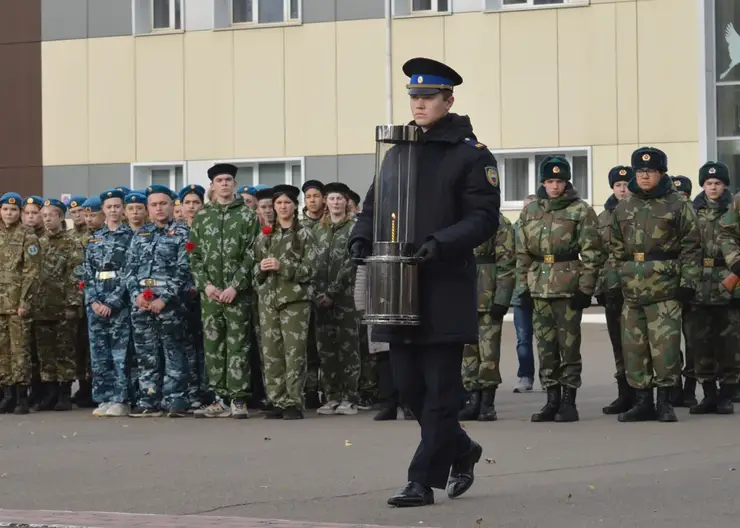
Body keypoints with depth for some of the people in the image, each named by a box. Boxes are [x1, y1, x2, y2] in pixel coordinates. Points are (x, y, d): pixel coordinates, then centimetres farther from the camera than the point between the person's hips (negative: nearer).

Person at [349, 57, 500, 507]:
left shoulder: (471, 156, -3)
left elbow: (484, 218, -8)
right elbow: (374, 205, 19)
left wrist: (443, 243, -23)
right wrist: (362, 236, -2)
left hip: (446, 288, -6)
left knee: (440, 389, -3)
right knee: (409, 386, 10)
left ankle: (423, 480, -1)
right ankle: (461, 450, 31)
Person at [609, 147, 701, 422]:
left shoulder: (678, 205, 2)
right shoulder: (623, 208, 15)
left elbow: (691, 247, 0)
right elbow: (616, 249, 18)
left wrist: (688, 282, -7)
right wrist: (614, 281, 11)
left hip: (665, 287, -5)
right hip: (631, 288, 5)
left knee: (665, 345, -9)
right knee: (633, 346, 5)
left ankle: (664, 402, 1)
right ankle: (642, 402, 13)